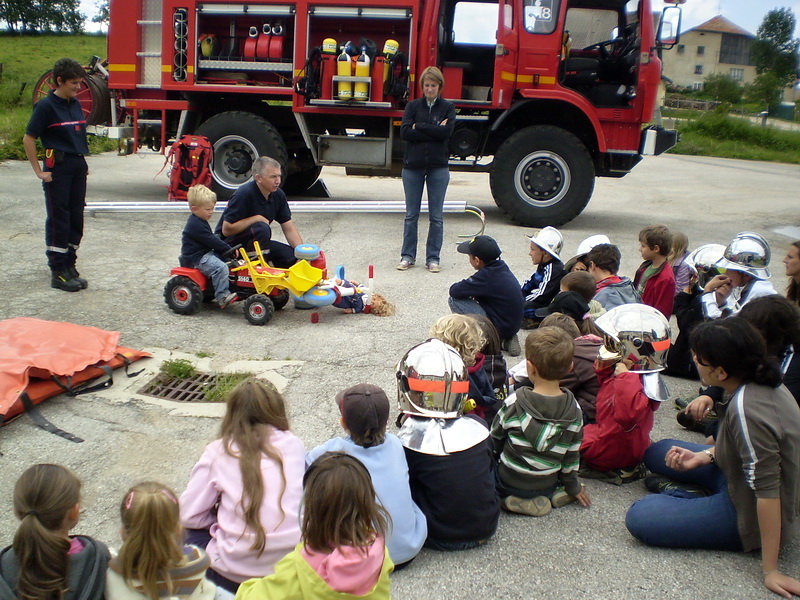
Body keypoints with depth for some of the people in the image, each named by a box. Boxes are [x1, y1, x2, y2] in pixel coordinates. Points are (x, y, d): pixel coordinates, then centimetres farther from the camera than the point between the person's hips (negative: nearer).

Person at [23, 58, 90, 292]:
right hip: (58, 169, -7)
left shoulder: (76, 104, 11)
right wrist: (40, 172, -11)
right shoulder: (46, 106, -10)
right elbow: (28, 139, -10)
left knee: (76, 218, 10)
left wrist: (83, 164, 15)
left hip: (78, 166, 7)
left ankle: (70, 266, 21)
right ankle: (58, 272, 5)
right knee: (58, 220, -2)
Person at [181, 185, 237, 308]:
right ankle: (222, 297, -25)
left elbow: (211, 240, 19)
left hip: (204, 253, 11)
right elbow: (211, 241, -21)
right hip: (195, 258, -11)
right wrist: (227, 249, -14)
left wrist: (226, 249, 10)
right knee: (221, 268, -26)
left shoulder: (200, 221, 16)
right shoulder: (195, 225, -19)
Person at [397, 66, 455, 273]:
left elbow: (446, 132, -13)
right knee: (411, 214, 6)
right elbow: (405, 132, -9)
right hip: (413, 165, 1)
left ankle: (433, 258, 12)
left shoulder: (448, 107, 4)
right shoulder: (413, 106, 6)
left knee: (436, 216, 3)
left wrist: (419, 127, -9)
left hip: (438, 167, -1)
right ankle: (407, 256, 16)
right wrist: (434, 131, -12)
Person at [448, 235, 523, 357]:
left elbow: (454, 291, -20)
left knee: (454, 300, -11)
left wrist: (462, 285, 1)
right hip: (513, 325, 9)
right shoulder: (501, 267, 3)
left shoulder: (486, 276, -21)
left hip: (500, 327, -9)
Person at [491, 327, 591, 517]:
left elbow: (494, 439, -5)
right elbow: (572, 455, -2)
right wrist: (573, 486, 14)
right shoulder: (574, 410, -12)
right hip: (548, 484, 5)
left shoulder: (514, 403, -20)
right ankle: (553, 495, 8)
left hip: (510, 484, -4)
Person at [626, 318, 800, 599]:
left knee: (639, 517, -20)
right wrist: (704, 456, -3)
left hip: (749, 514, -9)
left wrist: (770, 570, -26)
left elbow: (767, 491, -31)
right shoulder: (763, 383, -7)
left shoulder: (746, 409, -34)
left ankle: (676, 493, 2)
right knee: (658, 452, 18)